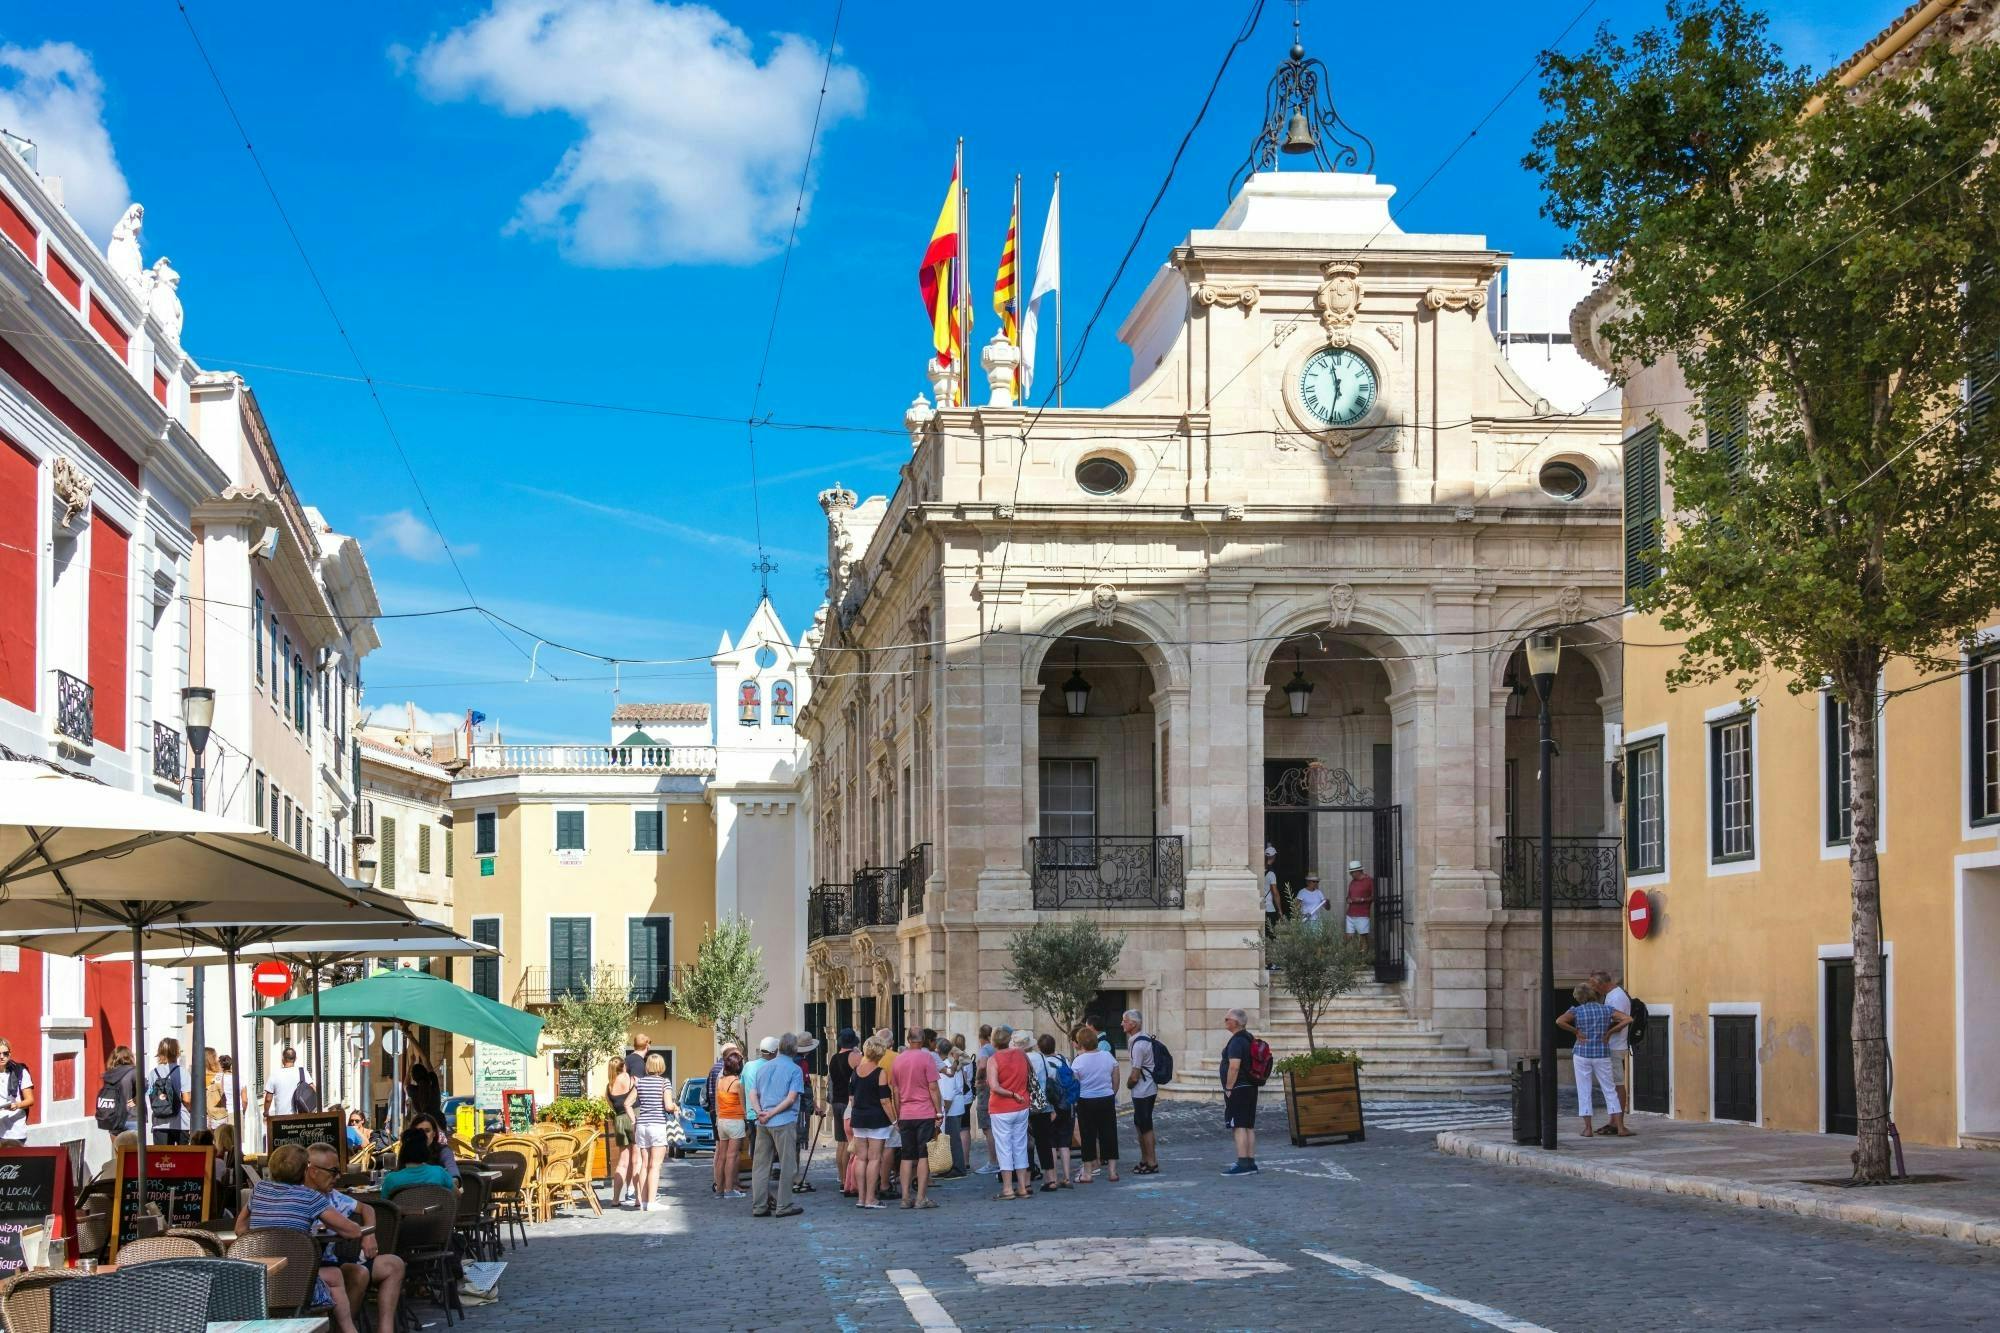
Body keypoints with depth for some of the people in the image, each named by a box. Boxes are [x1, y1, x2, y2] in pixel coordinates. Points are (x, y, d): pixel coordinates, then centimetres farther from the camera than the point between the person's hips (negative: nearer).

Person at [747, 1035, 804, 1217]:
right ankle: (783, 1205, 2)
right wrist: (772, 1114, -11)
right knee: (786, 1165, 2)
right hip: (784, 1122, -5)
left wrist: (760, 1112, -7)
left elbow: (753, 1094, 6)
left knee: (760, 1165, 9)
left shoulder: (763, 1068, 14)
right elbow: (791, 1098, -13)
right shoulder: (794, 1070, -4)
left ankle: (759, 1206, 10)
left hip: (762, 1122, 5)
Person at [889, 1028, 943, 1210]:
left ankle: (906, 1197, 7)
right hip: (925, 1114, -4)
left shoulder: (897, 1060, 8)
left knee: (907, 1157, 8)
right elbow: (933, 1088, -10)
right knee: (924, 1156, -2)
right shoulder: (927, 1058, -7)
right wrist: (939, 1113, -5)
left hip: (905, 1115, 4)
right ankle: (921, 1197, -6)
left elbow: (895, 1093, 12)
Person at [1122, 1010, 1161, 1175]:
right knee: (1139, 1124, 17)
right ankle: (1145, 1160, 26)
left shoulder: (1138, 1044, -22)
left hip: (1142, 1091, -10)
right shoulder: (1146, 1038, 8)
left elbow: (1135, 1076, -20)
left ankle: (1152, 1163, 6)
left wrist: (1129, 1083, -2)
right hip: (1149, 1088, 10)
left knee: (1145, 1127, -1)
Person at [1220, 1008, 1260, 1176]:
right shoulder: (1248, 1039, 15)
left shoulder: (1236, 1042, -17)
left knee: (1239, 1127, -10)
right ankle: (1250, 1163, 13)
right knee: (1249, 1127, 11)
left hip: (1238, 1089, -10)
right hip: (1250, 1087, 10)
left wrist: (1228, 1089, -20)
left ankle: (1243, 1164, -13)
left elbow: (1234, 1067, -24)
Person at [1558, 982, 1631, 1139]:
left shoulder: (1576, 1011, -5)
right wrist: (1609, 1031, -2)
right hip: (1602, 1055, 1)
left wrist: (1576, 1031, -8)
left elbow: (1559, 1021, -20)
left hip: (1582, 1054, -1)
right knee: (1610, 1090, 9)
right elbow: (1628, 1019, -7)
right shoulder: (1606, 1009, 1)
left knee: (1584, 1091, 5)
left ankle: (1588, 1128, 2)